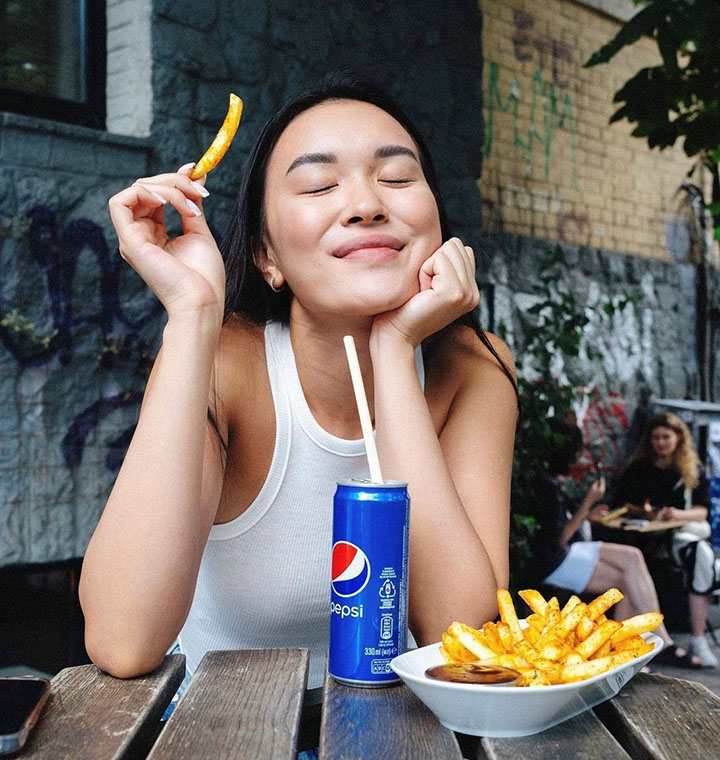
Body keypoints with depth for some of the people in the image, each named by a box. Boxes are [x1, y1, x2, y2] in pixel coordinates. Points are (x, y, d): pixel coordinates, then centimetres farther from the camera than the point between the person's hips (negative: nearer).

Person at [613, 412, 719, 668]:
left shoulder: (693, 471, 16)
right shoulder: (638, 469, 14)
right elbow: (620, 504, 9)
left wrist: (678, 515, -15)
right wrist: (643, 512, -11)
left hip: (683, 530, 2)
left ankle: (698, 640, -35)